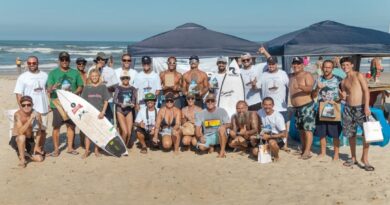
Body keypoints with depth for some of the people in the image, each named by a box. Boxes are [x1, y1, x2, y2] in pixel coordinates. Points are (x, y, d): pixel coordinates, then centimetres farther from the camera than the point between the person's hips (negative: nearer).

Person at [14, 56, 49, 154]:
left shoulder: (44, 75, 8)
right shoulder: (22, 77, -2)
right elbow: (18, 94, -4)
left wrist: (49, 104, 4)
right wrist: (21, 108, -12)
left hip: (43, 108, 3)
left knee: (43, 130, 10)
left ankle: (40, 149, 23)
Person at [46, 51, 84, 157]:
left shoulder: (75, 73, 7)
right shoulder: (53, 73, 0)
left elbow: (80, 87, 7)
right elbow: (48, 89, -6)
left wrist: (74, 93, -13)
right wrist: (52, 88, -30)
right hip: (57, 103, -2)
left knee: (71, 125, 8)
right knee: (56, 126, -2)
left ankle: (70, 147, 20)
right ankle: (56, 149, 7)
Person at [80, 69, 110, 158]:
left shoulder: (103, 87, 0)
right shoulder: (87, 88, 4)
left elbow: (106, 101, -1)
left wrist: (103, 112, -11)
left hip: (99, 113, -1)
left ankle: (96, 150, 18)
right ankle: (87, 151, 7)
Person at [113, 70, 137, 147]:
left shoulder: (132, 89, 8)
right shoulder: (118, 88, 1)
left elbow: (134, 100, 8)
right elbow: (115, 100, -5)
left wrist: (133, 104, -13)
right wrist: (121, 104, -22)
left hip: (129, 111, 2)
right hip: (120, 110, -2)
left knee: (129, 132, -5)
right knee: (125, 132, -13)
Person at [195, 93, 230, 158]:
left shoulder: (222, 111, -1)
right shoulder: (201, 114, 1)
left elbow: (228, 124, -4)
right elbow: (197, 128, -3)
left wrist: (224, 126, -29)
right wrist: (200, 137, -24)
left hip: (220, 136, -1)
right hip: (207, 136, 1)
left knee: (221, 128, -34)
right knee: (201, 147, -29)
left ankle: (222, 151, -21)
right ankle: (210, 147, 8)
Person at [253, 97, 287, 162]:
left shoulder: (278, 116, -20)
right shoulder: (260, 113, -6)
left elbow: (284, 134, -20)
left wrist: (269, 136, -24)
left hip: (278, 139, -5)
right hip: (265, 138, 6)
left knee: (271, 142, -39)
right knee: (255, 152, -12)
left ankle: (276, 156, -8)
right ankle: (270, 151, 16)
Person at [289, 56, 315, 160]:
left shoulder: (307, 75, -8)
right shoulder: (292, 76, 14)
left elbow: (310, 88, -23)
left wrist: (301, 87, -42)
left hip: (306, 106, -8)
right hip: (296, 107, 8)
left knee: (308, 129, -9)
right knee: (301, 130, 13)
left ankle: (307, 152, -10)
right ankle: (303, 149, 21)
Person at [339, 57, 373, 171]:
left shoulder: (358, 75, 1)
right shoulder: (343, 81, 15)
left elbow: (366, 90, -7)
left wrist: (366, 106, -17)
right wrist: (343, 97, -4)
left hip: (361, 108, -5)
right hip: (348, 109, 5)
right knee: (350, 134, 8)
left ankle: (365, 158, -4)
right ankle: (353, 158, 20)